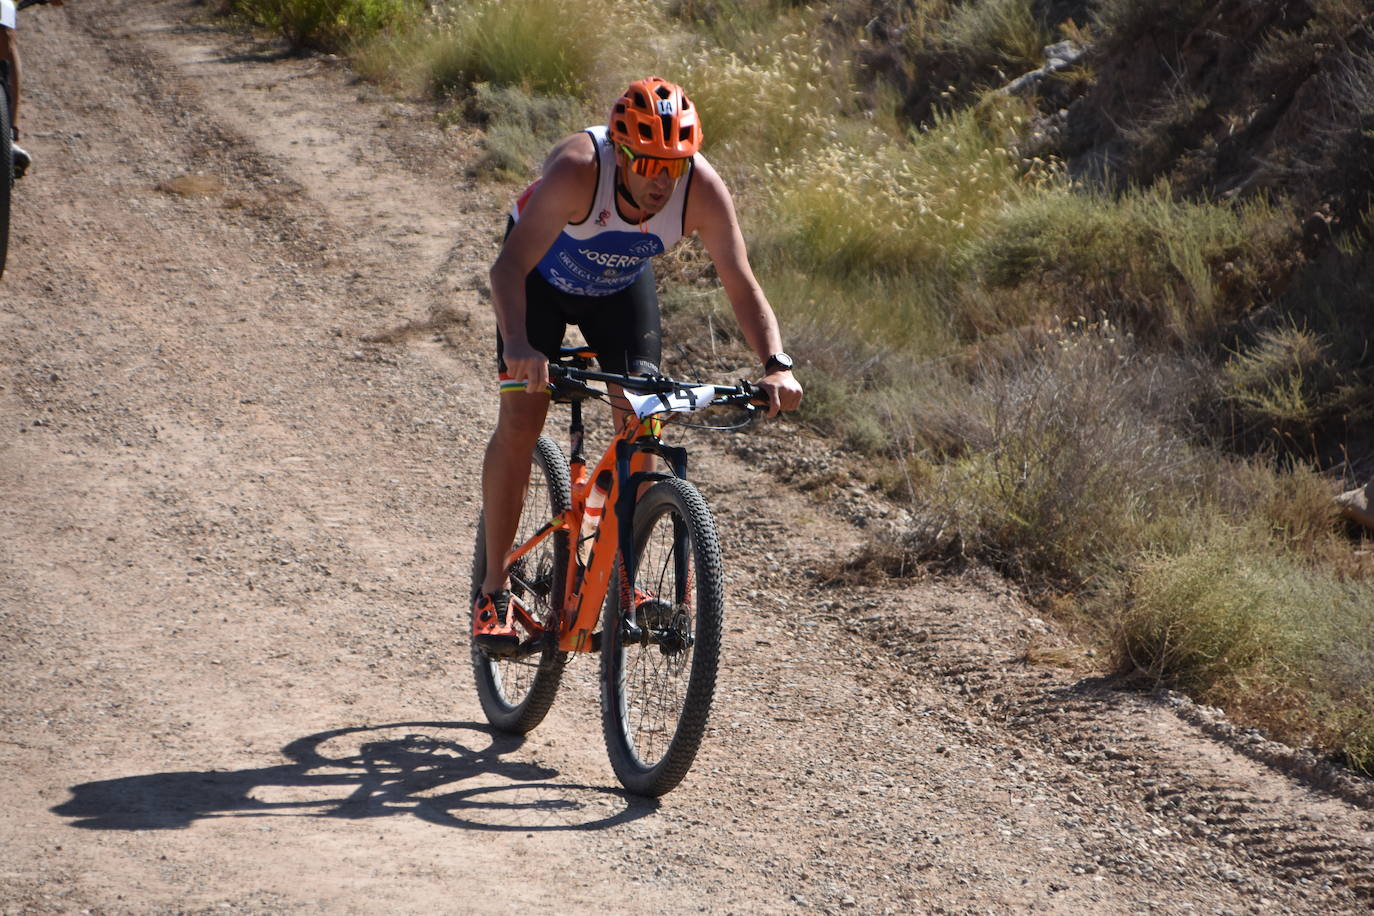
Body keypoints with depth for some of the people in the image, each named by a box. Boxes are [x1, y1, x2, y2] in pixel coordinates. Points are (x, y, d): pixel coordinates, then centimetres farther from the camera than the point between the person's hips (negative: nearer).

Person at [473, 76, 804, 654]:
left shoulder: (703, 190, -32)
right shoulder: (577, 170, -42)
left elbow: (742, 287, -30)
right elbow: (509, 266, -49)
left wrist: (776, 365, -47)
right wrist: (517, 344, -68)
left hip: (622, 284, 3)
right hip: (543, 276, -3)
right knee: (521, 418, -15)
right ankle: (493, 589, -4)